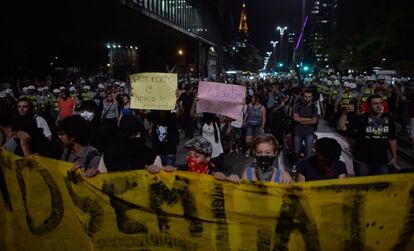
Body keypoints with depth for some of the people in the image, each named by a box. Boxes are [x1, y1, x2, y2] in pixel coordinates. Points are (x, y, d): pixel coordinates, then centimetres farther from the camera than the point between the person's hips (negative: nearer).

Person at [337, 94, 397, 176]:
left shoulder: (388, 119, 2)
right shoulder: (361, 119, -11)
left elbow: (392, 139, 11)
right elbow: (341, 127, -20)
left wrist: (394, 157, 11)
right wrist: (345, 113, -32)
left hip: (382, 161, 4)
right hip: (362, 161, -3)